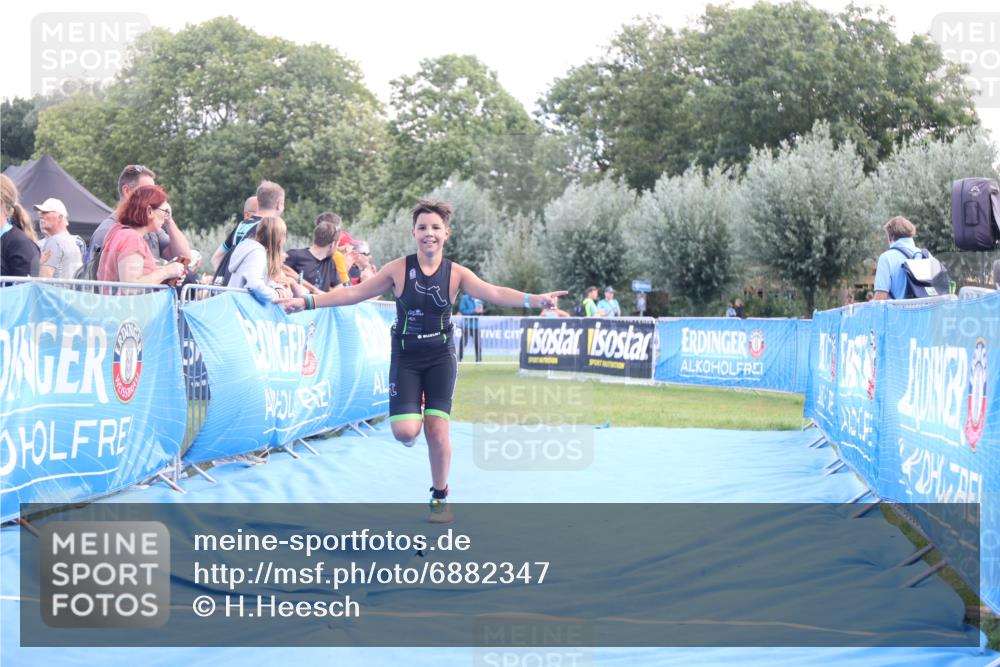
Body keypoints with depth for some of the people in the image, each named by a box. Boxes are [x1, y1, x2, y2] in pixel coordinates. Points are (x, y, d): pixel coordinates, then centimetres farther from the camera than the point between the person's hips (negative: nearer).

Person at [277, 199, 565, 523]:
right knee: (405, 432, -15)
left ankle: (440, 498, 15)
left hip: (441, 358, 0)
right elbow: (355, 293, -3)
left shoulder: (455, 274, -7)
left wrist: (534, 299, -36)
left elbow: (494, 293, -19)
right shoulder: (399, 269, -7)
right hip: (405, 358, 0)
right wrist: (308, 301, -8)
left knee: (437, 429, -6)